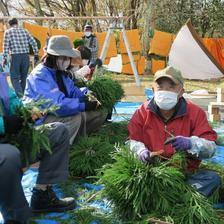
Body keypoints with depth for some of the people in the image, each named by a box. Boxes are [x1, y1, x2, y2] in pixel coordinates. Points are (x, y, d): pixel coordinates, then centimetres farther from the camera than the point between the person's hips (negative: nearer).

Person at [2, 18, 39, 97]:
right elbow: (34, 43, 6)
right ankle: (23, 94, 21)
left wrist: (4, 59, -2)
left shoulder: (8, 32, 3)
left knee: (15, 77, 1)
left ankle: (20, 95, -17)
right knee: (23, 77, 15)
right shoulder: (24, 31, 12)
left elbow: (6, 46, -5)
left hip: (15, 57, -3)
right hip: (25, 56, 3)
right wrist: (36, 54, 12)